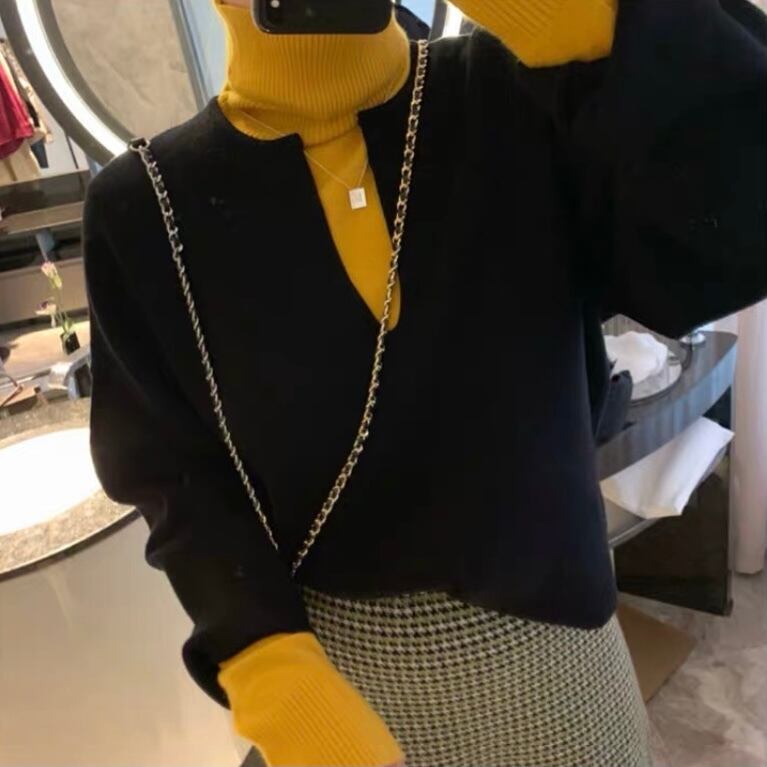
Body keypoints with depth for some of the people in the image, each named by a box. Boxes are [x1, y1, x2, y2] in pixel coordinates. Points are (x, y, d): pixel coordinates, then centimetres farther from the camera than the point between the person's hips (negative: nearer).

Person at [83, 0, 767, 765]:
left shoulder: (522, 98, -8)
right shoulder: (149, 203, -9)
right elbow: (170, 469, -8)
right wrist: (275, 678, -21)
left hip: (542, 622, 2)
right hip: (322, 649, 0)